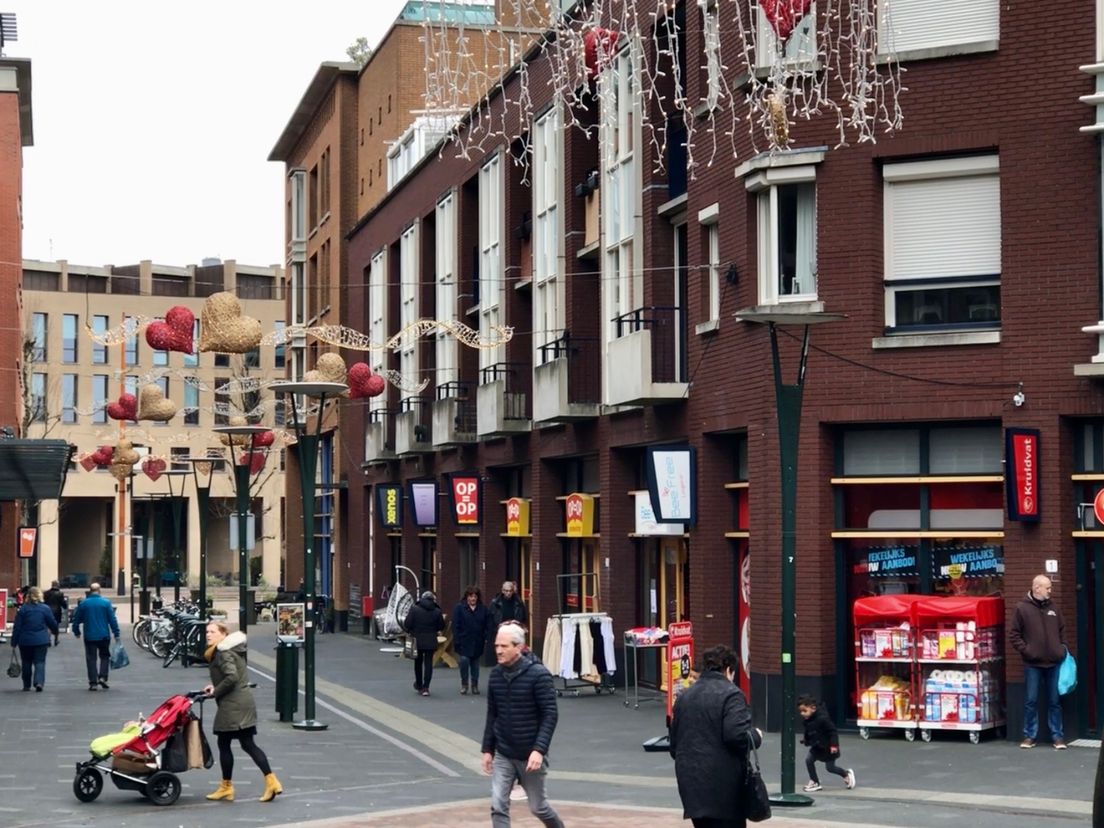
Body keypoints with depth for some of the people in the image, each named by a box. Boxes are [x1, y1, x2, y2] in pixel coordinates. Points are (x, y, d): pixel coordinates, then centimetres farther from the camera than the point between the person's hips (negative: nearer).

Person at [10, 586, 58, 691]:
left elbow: (17, 627, -2)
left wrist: (14, 642, 2)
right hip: (41, 640, -1)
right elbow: (52, 624, 4)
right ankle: (39, 682, -18)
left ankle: (26, 685, 19)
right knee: (40, 662, 2)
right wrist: (55, 632, 25)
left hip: (25, 640, 1)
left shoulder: (23, 609, -2)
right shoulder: (45, 608, -4)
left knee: (26, 663, 14)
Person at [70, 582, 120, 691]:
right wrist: (116, 633, 0)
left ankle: (93, 682, 2)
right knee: (104, 656, 14)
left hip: (89, 636, 1)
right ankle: (102, 677, -2)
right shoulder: (106, 602, -4)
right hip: (104, 635, -1)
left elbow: (76, 619, 6)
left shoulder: (83, 603, 0)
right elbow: (112, 619, -5)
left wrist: (76, 632, 21)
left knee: (91, 658, 6)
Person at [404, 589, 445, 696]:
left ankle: (419, 686, 27)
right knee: (428, 663, 3)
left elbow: (407, 625, -10)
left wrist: (411, 632, 10)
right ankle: (425, 687, -5)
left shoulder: (414, 609, -7)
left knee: (418, 663, 17)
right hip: (431, 641, 0)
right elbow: (441, 627, 3)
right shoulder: (437, 611, -2)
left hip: (417, 640, 0)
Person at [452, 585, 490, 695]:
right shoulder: (459, 608, -2)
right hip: (464, 642, -3)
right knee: (464, 660, -15)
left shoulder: (483, 609, 6)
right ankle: (464, 684, 3)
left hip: (477, 643, 3)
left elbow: (487, 625, 7)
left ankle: (474, 685, 21)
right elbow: (455, 625, -5)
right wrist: (457, 640, -11)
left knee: (475, 664, 9)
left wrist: (486, 638, -3)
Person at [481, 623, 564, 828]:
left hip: (531, 755, -4)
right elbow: (492, 715, 10)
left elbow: (550, 715, -16)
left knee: (537, 807, 10)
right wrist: (487, 749, 9)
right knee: (498, 806, -7)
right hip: (503, 755, 4)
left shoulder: (538, 674, -16)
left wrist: (539, 750, -25)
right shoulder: (495, 675, 0)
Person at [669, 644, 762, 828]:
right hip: (723, 785, -7)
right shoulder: (730, 694, -9)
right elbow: (737, 735, -21)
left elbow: (674, 741, 17)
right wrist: (756, 736, -2)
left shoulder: (685, 696, 15)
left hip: (691, 781, 7)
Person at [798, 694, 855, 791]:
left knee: (830, 768, 1)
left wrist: (834, 745, -27)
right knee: (808, 759, -8)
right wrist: (806, 741, 2)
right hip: (817, 747, 7)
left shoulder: (822, 718, -27)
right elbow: (808, 733, 16)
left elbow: (832, 731, -24)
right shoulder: (808, 721, -3)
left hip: (827, 747, -7)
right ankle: (815, 782, 5)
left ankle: (846, 774, 30)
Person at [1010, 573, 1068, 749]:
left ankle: (1058, 736, 12)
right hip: (1032, 664, -3)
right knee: (1031, 701, 3)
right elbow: (1014, 634, -3)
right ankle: (1030, 736, 11)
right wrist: (1025, 650, -11)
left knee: (1054, 701, 7)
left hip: (1054, 662, 3)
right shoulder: (1022, 608, -3)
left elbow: (1062, 630, 19)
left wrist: (1063, 648, 7)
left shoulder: (1052, 608, 9)